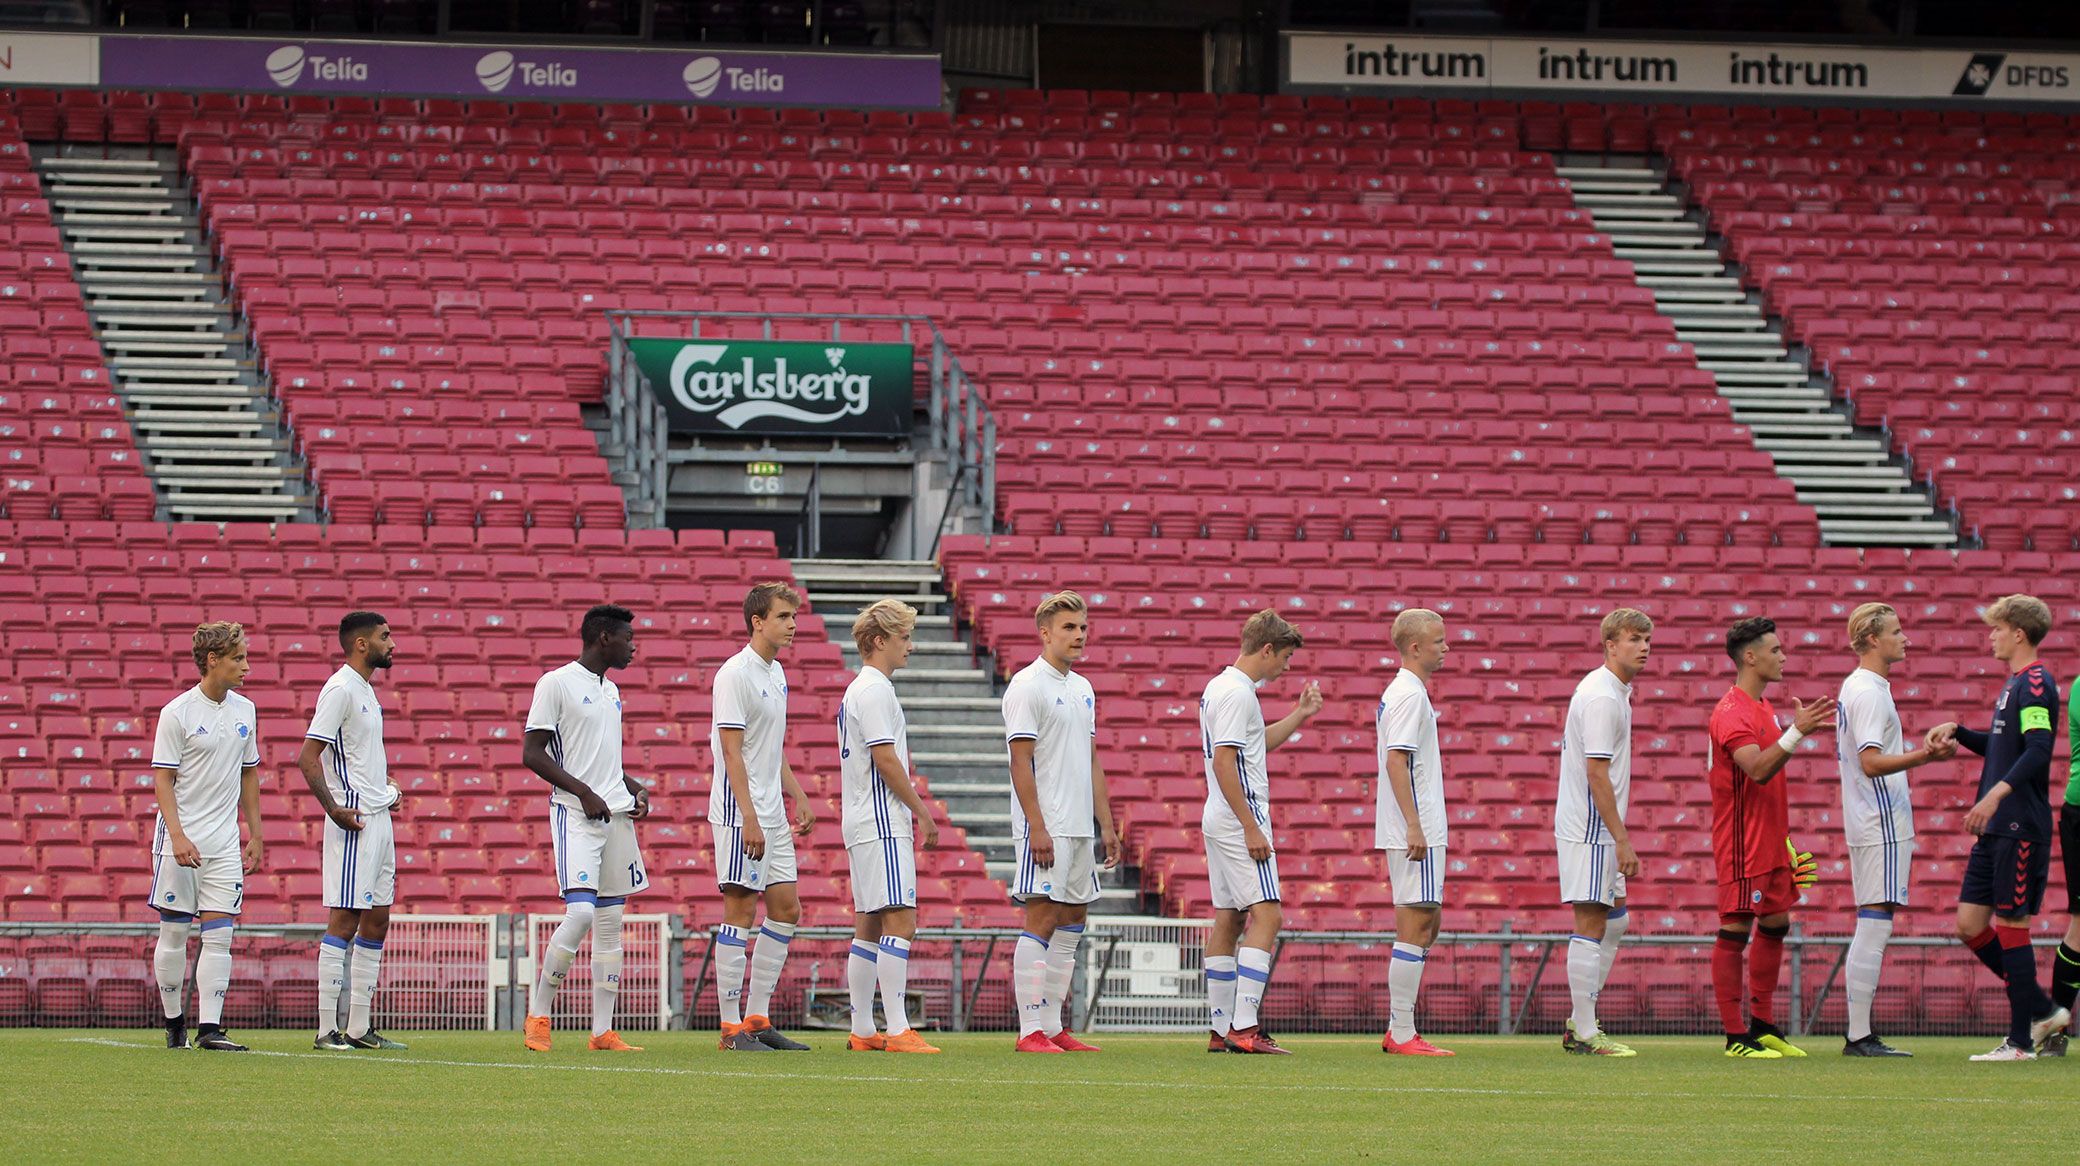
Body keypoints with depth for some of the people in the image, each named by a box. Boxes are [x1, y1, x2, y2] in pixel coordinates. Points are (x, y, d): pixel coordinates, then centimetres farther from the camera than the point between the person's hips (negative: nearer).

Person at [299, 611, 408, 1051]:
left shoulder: (365, 690, 18)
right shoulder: (341, 689, -12)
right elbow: (308, 758, -17)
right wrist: (334, 809, -23)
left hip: (379, 817, 10)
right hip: (355, 820, -10)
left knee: (377, 920, 10)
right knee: (344, 921, -9)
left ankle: (360, 1027, 13)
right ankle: (327, 1029, -9)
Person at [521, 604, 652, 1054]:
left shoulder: (609, 691, 19)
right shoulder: (556, 684, -6)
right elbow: (531, 754, -10)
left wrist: (636, 790, 10)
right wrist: (584, 792, -17)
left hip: (617, 815, 8)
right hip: (576, 815, -8)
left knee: (610, 922, 5)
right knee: (580, 913, -18)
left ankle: (603, 1031, 6)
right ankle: (538, 1013, -5)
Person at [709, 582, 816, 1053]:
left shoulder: (776, 673, 15)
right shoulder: (735, 674, -13)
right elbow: (732, 752, -18)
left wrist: (799, 798, 18)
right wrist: (749, 818, -22)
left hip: (773, 815, 9)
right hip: (740, 813, -9)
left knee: (786, 910, 8)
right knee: (740, 911, -6)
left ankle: (757, 1018, 14)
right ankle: (733, 1026, -3)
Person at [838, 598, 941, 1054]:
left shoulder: (858, 690, 19)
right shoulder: (875, 691, -12)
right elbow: (886, 760, -17)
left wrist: (914, 811, 20)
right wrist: (923, 811, -11)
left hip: (864, 826, 11)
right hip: (881, 824, -11)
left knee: (870, 925, 11)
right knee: (900, 922, -14)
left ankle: (862, 1031, 13)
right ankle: (897, 1030, -20)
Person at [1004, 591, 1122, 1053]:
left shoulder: (1082, 689, 17)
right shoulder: (1027, 686, -9)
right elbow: (1021, 762, -14)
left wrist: (1106, 825, 16)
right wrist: (1037, 828, -20)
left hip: (1079, 827, 8)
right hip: (1046, 828, -8)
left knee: (1071, 923, 8)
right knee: (1042, 920, -10)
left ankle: (1054, 1028, 12)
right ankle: (1031, 1031, -9)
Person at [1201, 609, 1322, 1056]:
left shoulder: (1221, 687, 16)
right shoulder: (1237, 692, -15)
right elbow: (1223, 761, -21)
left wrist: (1299, 716, 26)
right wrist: (1251, 829, -21)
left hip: (1219, 819, 10)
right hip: (1240, 819, -10)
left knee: (1228, 919, 9)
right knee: (1266, 915, -12)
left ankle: (1222, 1029, 10)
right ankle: (1244, 1025, -19)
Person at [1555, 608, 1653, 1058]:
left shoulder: (1611, 691, 15)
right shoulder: (1602, 698, -17)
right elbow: (1596, 772, -22)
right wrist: (1622, 839, -22)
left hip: (1599, 832, 11)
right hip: (1591, 830, -11)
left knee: (1613, 921, 15)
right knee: (1590, 923, -7)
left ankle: (1581, 1023, 20)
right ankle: (1585, 1033, -5)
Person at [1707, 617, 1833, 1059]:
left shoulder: (1762, 708, 16)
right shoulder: (1732, 713, -15)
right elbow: (1758, 770, -28)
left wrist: (1785, 837, 23)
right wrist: (1796, 733, -36)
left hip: (1770, 840, 10)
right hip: (1742, 841, -10)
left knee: (1775, 925, 14)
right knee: (1736, 929, -7)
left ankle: (1763, 1025, 22)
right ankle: (1735, 1035, -7)